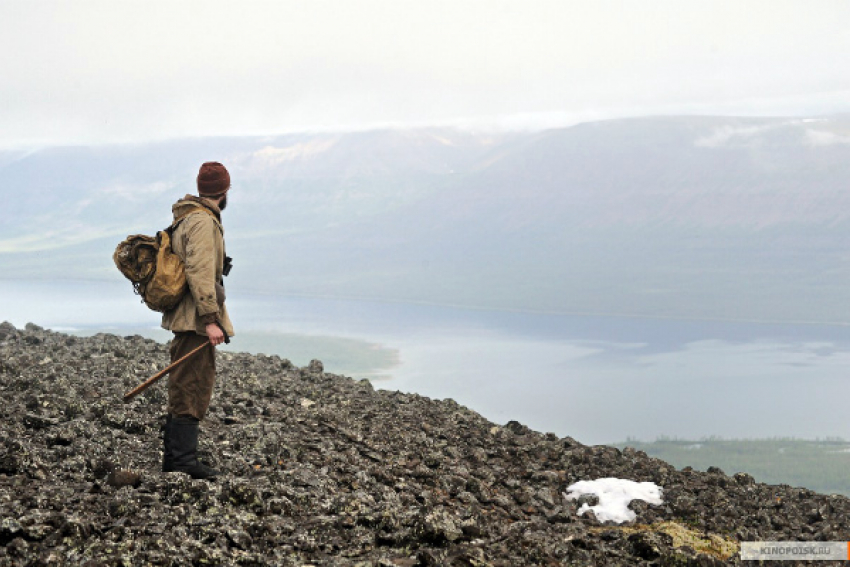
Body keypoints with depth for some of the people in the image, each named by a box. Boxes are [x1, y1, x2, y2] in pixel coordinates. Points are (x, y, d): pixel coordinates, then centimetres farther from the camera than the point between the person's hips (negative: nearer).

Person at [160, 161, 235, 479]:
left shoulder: (188, 218, 19)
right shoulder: (202, 221, -14)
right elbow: (200, 273, -22)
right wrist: (210, 320, -25)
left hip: (185, 319, 10)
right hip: (196, 320, -10)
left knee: (184, 389, 13)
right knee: (193, 388, -9)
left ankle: (173, 458, 17)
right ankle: (184, 459, -9)